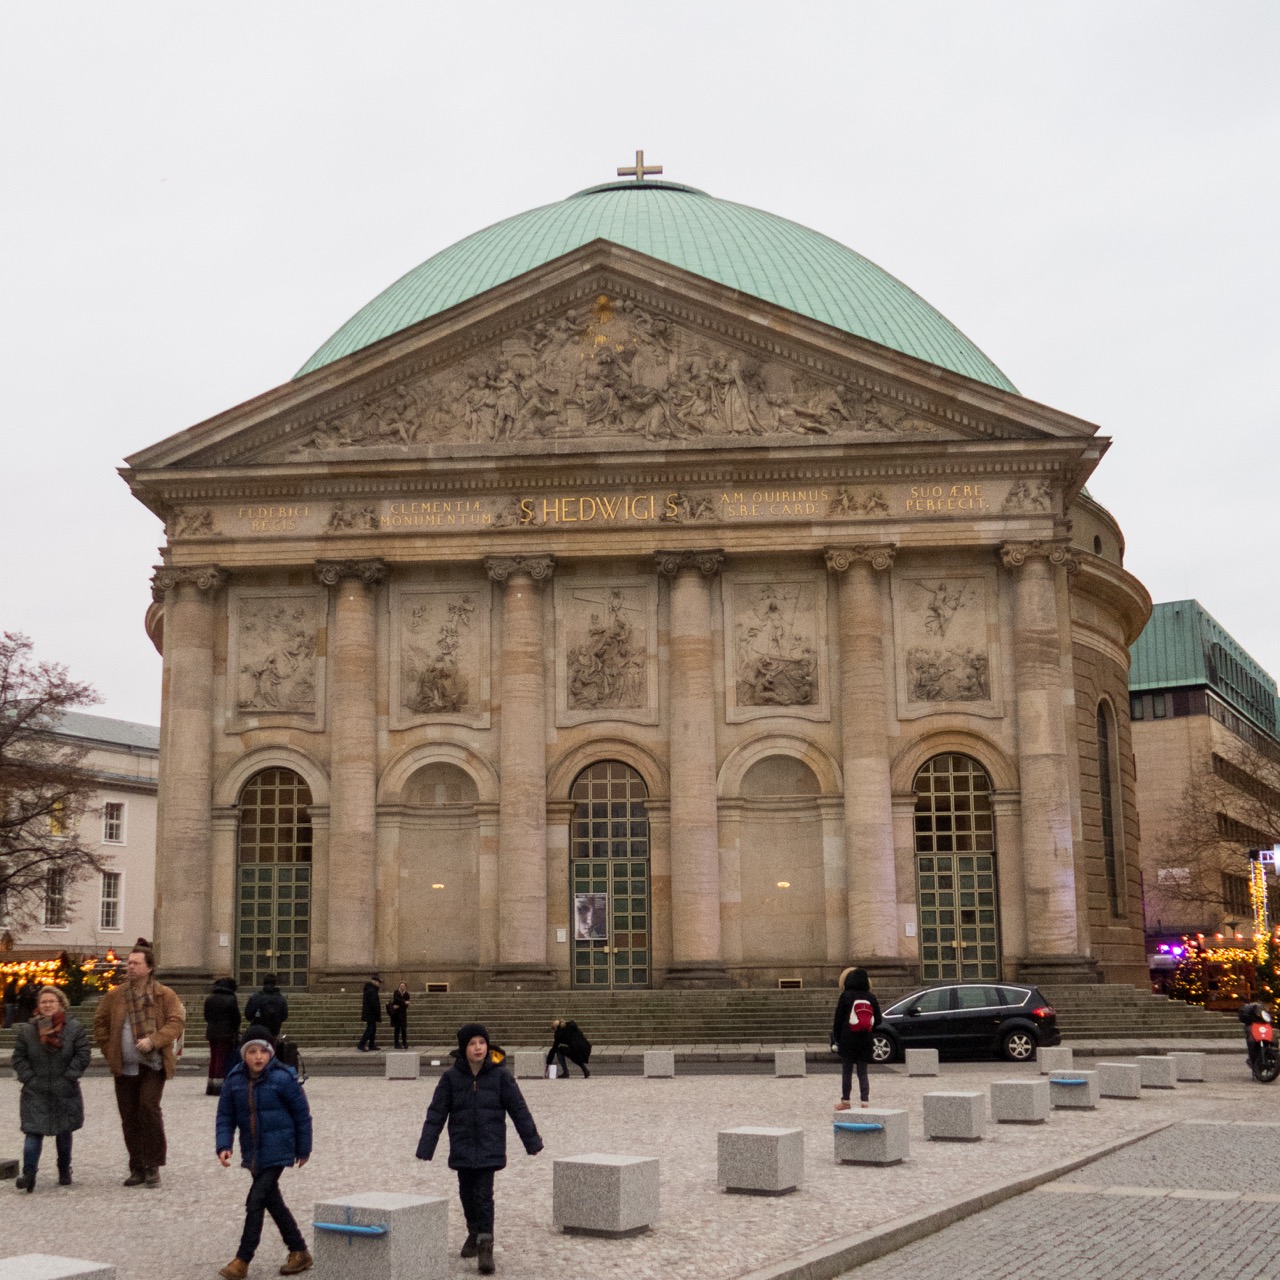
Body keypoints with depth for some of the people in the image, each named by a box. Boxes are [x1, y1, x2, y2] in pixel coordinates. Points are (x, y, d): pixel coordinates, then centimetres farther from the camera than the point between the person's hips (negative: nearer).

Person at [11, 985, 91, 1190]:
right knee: (33, 1133, -10)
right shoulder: (27, 1030, 2)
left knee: (64, 1133, 12)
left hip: (65, 1092, 0)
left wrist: (68, 1077, -11)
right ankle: (28, 1174, -11)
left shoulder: (75, 1027, -2)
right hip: (35, 1093, 0)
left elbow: (83, 1054, -5)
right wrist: (29, 1079, -8)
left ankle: (64, 1172, 25)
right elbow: (19, 1058, 3)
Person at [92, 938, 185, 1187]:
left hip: (153, 1065, -4)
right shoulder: (114, 996, 7)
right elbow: (100, 1023, 17)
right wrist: (109, 1051, 8)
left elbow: (177, 1021, -8)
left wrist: (154, 1040, -20)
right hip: (124, 1066, 4)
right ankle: (137, 1168, 16)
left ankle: (152, 1165, -6)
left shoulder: (164, 995, -2)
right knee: (129, 1117, 6)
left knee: (149, 1106, -18)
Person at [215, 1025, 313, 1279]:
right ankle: (299, 1253, 29)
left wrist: (303, 1149, 0)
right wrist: (223, 1146, -9)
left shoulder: (283, 1078, -13)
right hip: (252, 1153, 6)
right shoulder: (234, 1080, -1)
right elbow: (225, 1116, 5)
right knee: (273, 1202, 15)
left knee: (255, 1202, -11)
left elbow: (302, 1113, -5)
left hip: (276, 1151, -6)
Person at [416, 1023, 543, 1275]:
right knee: (467, 1194, 14)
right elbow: (436, 1114, -2)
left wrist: (532, 1141, 3)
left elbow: (519, 1110, 1)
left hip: (490, 1148, -2)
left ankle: (485, 1246, -6)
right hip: (462, 1148, 2)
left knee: (483, 1195, -10)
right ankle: (474, 1233, 37)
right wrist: (425, 1149, -5)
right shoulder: (450, 1078, -4)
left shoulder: (500, 1076, -5)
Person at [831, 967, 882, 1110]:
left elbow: (838, 1019, -6)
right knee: (863, 1073, 8)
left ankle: (845, 1102, 12)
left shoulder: (846, 996, -6)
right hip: (865, 1041, 3)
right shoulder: (871, 998, 5)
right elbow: (877, 1021, 8)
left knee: (846, 1071, 7)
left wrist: (835, 1039, -2)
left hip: (847, 1041, -3)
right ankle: (865, 1102, 0)